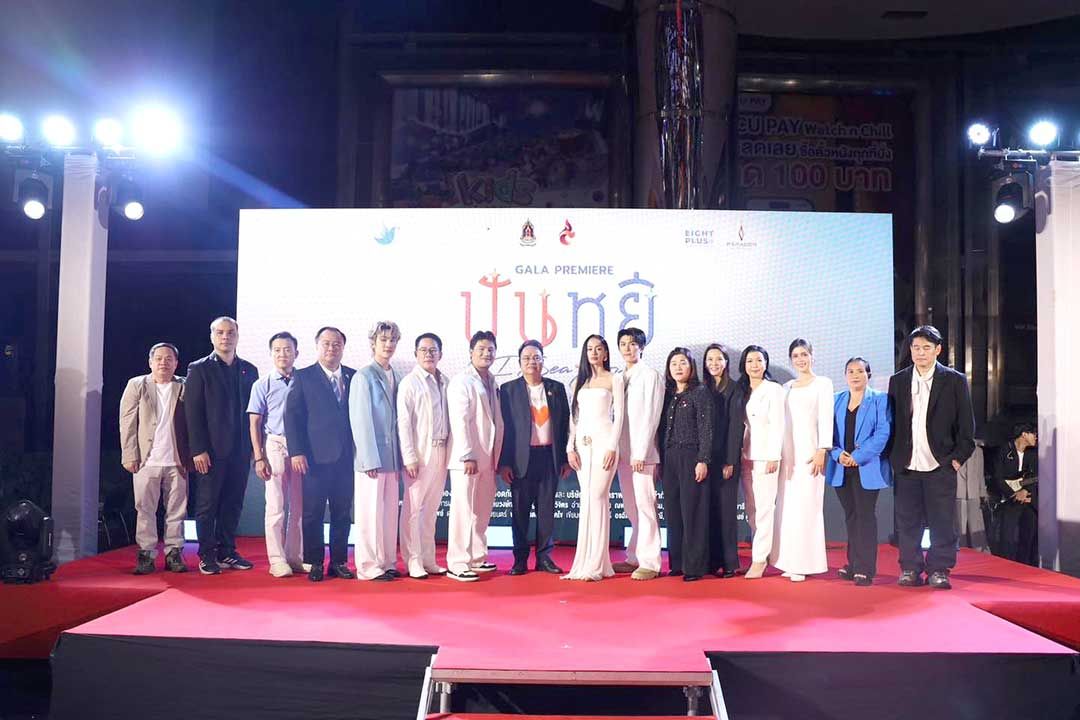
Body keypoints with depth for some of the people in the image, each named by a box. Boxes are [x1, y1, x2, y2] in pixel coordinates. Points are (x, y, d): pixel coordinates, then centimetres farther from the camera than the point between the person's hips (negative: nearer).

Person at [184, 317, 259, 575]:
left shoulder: (249, 370, 12)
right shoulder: (199, 369, 0)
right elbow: (192, 412, -5)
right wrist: (198, 449, -12)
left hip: (241, 450, 4)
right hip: (212, 450, -4)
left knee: (233, 503, 8)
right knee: (207, 504, 2)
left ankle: (226, 552, 16)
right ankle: (207, 556, 10)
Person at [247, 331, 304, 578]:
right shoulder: (263, 385, 3)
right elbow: (255, 424, 2)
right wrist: (259, 458, -5)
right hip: (276, 446, -2)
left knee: (299, 506, 7)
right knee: (276, 506, -1)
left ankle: (294, 557, 16)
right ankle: (277, 560, 5)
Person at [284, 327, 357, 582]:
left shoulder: (354, 377, 10)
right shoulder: (303, 377, 2)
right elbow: (292, 415, -2)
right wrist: (296, 452, -10)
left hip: (346, 457, 3)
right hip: (315, 456, -3)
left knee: (342, 513, 7)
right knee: (313, 513, 2)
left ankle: (339, 562, 17)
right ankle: (315, 563, 12)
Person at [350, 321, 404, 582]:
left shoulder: (396, 378, 13)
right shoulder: (364, 376, -7)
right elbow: (360, 421, -11)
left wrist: (400, 458, 10)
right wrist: (370, 459, -15)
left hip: (392, 457, 7)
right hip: (372, 456, -7)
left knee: (390, 512, 10)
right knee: (371, 512, -2)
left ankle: (387, 563, 19)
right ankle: (369, 567, 5)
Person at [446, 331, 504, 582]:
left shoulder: (493, 384, 14)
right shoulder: (462, 382, -8)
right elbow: (460, 422, -15)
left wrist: (497, 457, 11)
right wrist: (468, 456, -19)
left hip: (488, 457, 7)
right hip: (467, 457, -7)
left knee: (482, 511, 13)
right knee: (463, 510, -5)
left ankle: (476, 558, 23)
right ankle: (457, 564, 0)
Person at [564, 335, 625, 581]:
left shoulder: (614, 379, 5)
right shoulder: (579, 382, 17)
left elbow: (618, 415, -1)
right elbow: (574, 417, 15)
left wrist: (612, 447, -11)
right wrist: (570, 448, 5)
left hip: (603, 441, -5)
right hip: (582, 443, 5)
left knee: (598, 497, -10)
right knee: (586, 500, 4)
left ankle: (596, 565, -8)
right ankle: (585, 561, 8)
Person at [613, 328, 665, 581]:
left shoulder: (651, 375, -5)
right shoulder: (620, 378, 15)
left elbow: (651, 416, -11)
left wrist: (640, 453, -15)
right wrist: (616, 449, 6)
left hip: (641, 453, -7)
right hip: (623, 452, 7)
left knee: (645, 506, -6)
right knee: (631, 508, 10)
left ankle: (649, 563, -2)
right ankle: (634, 558, 16)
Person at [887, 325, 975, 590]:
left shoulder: (955, 381, 3)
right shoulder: (898, 381, 9)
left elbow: (966, 425, 2)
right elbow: (891, 422, 10)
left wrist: (958, 457, -4)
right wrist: (891, 458, 4)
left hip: (940, 465, -2)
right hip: (906, 466, 2)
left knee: (942, 521, 1)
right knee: (907, 521, 6)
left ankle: (938, 570, 10)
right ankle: (910, 569, 15)